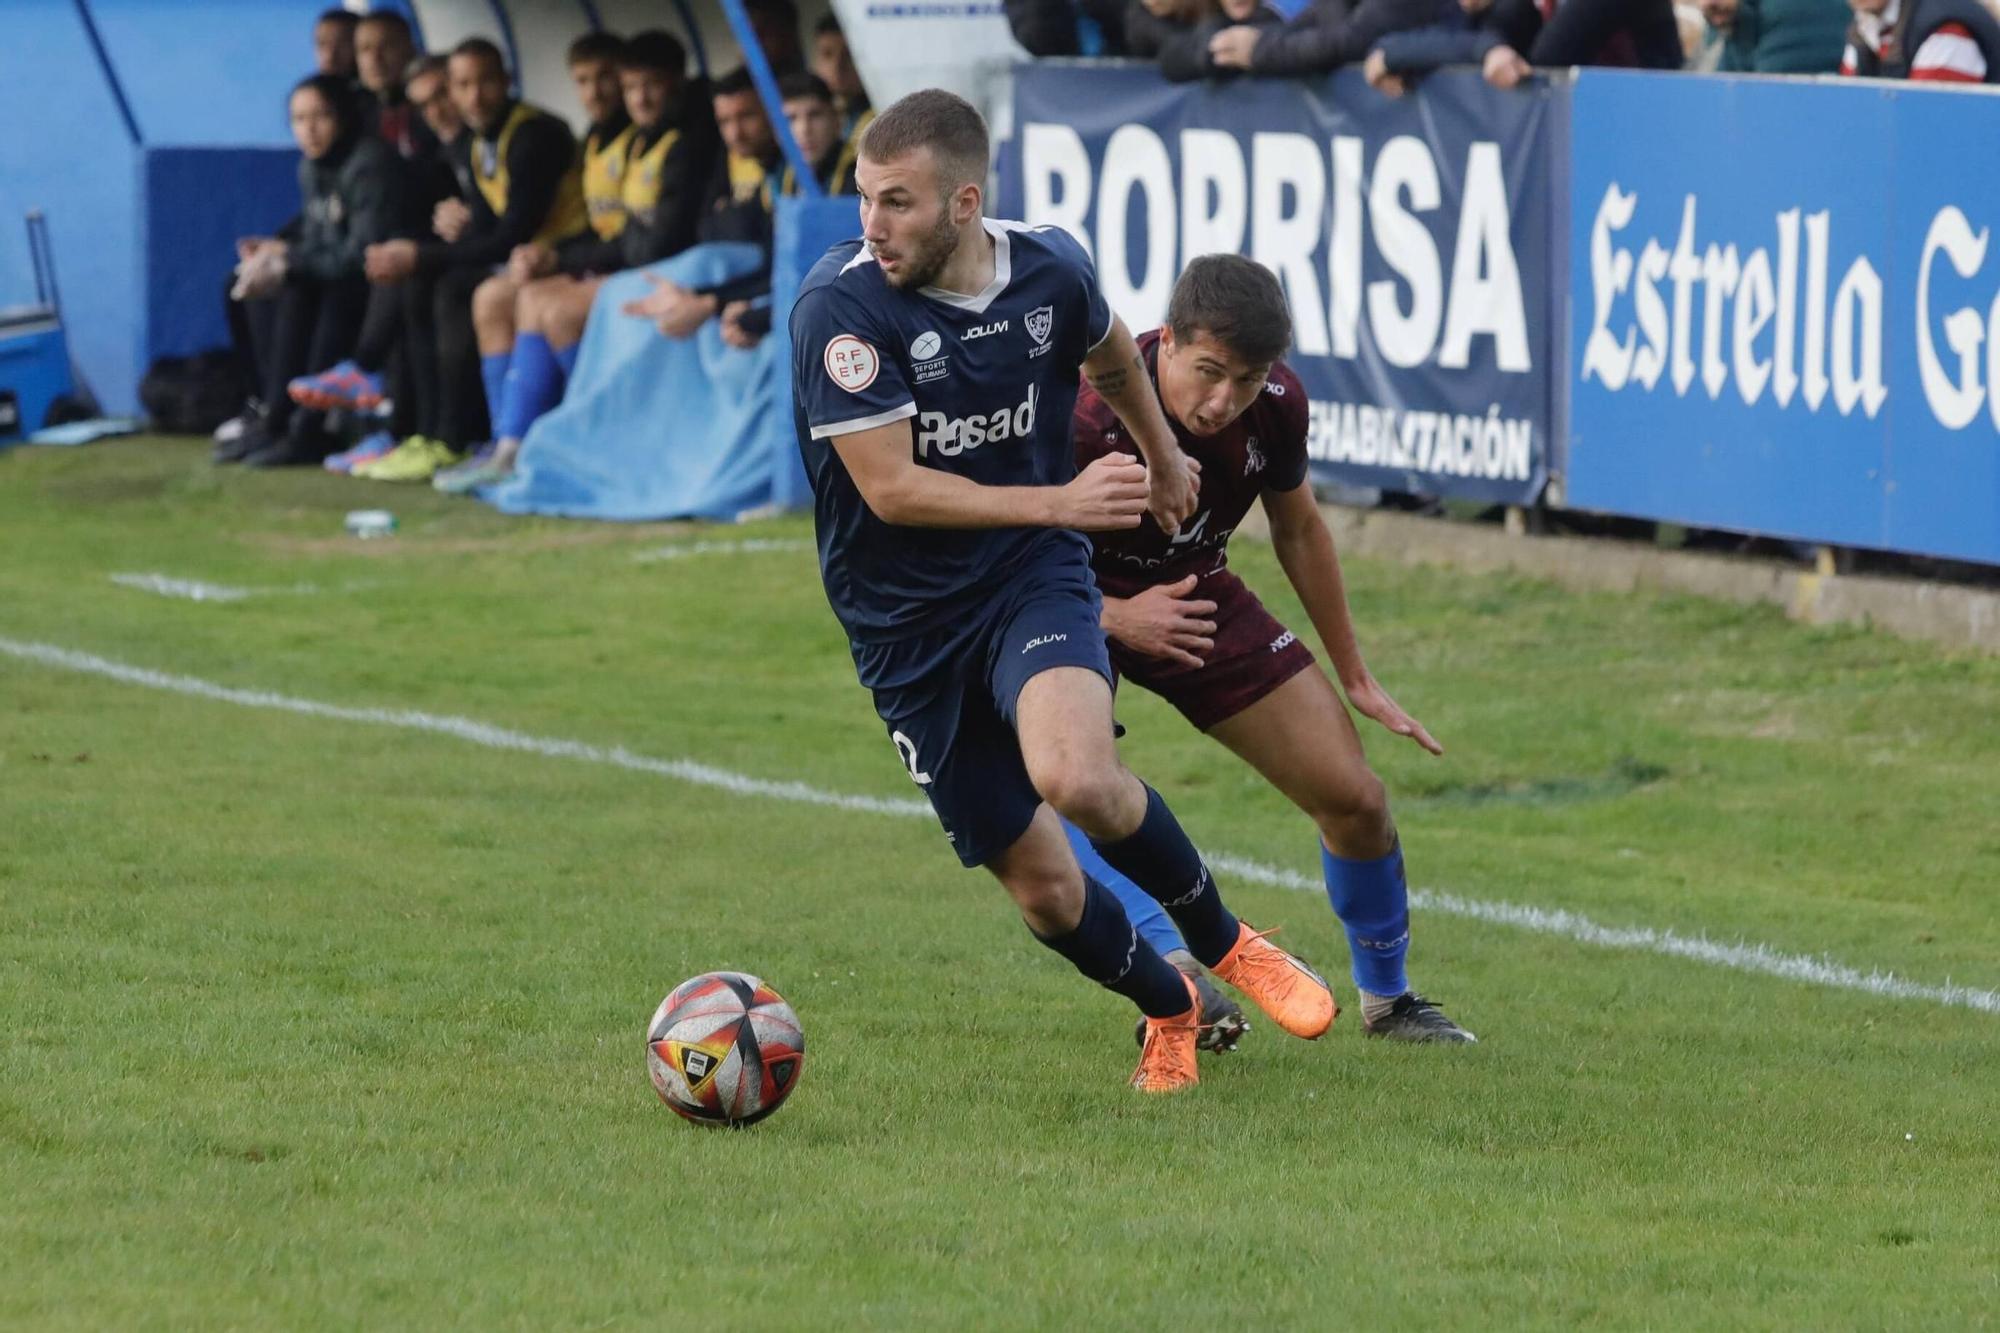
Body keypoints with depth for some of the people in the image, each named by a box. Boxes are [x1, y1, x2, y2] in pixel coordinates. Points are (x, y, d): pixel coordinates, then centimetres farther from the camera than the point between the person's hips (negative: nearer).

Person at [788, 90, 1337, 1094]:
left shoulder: (1050, 270, -6)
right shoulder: (841, 306, -19)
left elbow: (1110, 354, 19)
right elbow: (892, 488, -20)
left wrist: (1161, 456, 36)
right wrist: (1061, 501, -25)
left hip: (1035, 581, 0)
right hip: (907, 623, 0)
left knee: (1078, 781, -30)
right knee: (1040, 885, 2)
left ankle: (1222, 943, -3)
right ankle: (1170, 1010, 32)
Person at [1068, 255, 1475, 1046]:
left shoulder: (1275, 406, -17)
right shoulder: (1087, 416, -34)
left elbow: (1298, 529, 4)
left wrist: (1354, 677, 11)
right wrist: (1116, 617, -37)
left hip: (1196, 596, 4)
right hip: (1081, 605, -4)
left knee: (1354, 799, 1)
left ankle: (1385, 999, 24)